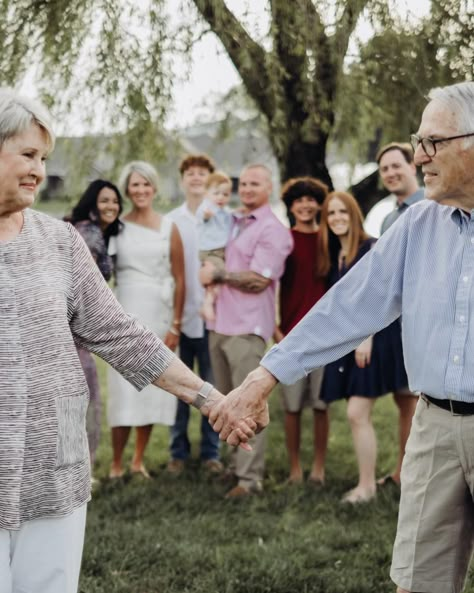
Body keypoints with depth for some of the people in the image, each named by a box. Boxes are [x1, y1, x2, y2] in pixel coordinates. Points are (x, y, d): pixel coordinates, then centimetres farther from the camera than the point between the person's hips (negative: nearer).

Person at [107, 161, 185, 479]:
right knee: (124, 389, -5)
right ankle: (116, 463, 3)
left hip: (159, 315, 1)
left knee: (152, 386, 4)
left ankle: (139, 461, 15)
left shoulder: (169, 229, 4)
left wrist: (176, 324, -2)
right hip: (125, 314, -1)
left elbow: (179, 279, 3)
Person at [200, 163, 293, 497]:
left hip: (247, 328, -8)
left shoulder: (272, 229, -7)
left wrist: (216, 275, -8)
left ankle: (250, 477, -5)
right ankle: (236, 465, 22)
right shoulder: (234, 224, 18)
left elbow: (258, 280, -14)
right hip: (220, 323, 8)